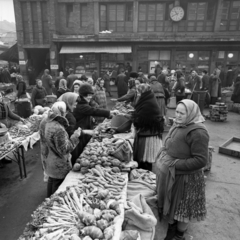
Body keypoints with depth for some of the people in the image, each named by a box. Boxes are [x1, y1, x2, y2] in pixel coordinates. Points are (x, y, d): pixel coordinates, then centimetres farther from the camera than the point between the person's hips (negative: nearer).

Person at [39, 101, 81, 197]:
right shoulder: (58, 129, -35)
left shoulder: (44, 121, -8)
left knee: (51, 179, 30)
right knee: (58, 184, 15)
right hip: (58, 165, -9)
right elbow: (64, 149, -29)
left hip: (47, 159, 9)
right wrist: (75, 136, -23)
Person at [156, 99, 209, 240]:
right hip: (169, 175, 8)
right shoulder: (178, 125, 1)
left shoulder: (197, 132, -25)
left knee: (183, 208, 16)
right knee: (171, 202, 25)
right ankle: (171, 226, 51)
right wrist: (163, 154, 0)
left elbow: (201, 160, -26)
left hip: (185, 178, -7)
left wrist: (175, 165, -25)